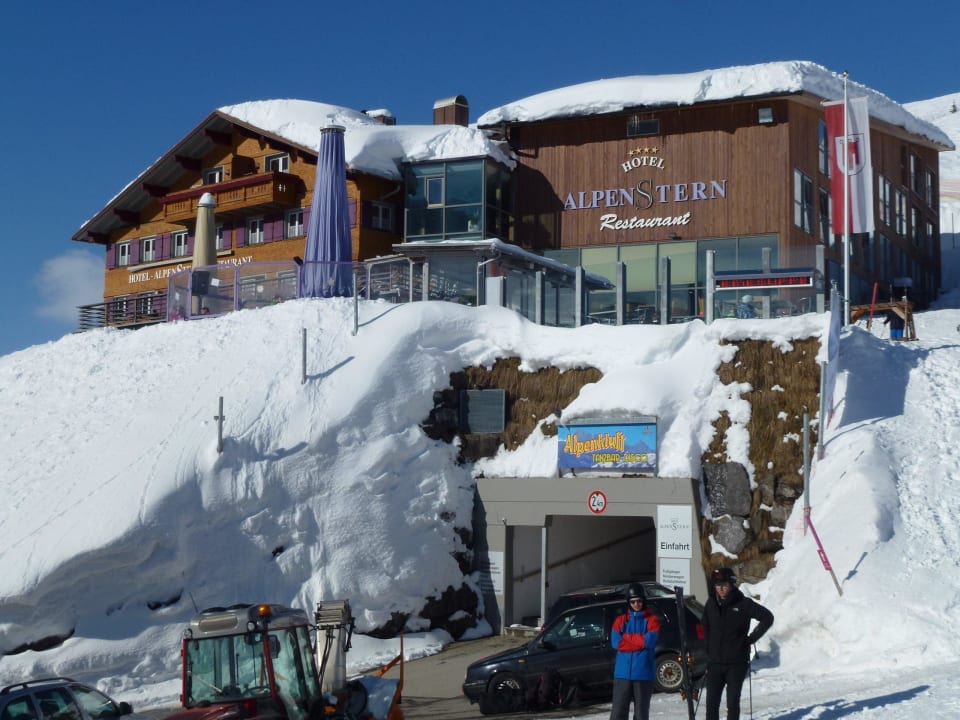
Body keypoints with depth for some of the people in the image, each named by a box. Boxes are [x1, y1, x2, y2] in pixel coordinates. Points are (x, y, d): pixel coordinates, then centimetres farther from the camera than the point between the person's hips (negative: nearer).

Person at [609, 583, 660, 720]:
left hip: (644, 674, -1)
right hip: (623, 673, 1)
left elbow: (650, 641, -12)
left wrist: (626, 637, -4)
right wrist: (640, 641, -9)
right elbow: (616, 642, -5)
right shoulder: (621, 620, 11)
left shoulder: (652, 620, 5)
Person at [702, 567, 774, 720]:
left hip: (736, 663, -3)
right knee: (711, 702, 2)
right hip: (715, 662, 3)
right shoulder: (711, 603, 5)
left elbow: (767, 617, -4)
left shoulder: (743, 603, -8)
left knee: (733, 703, 1)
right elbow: (705, 626, 21)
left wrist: (751, 638, -5)